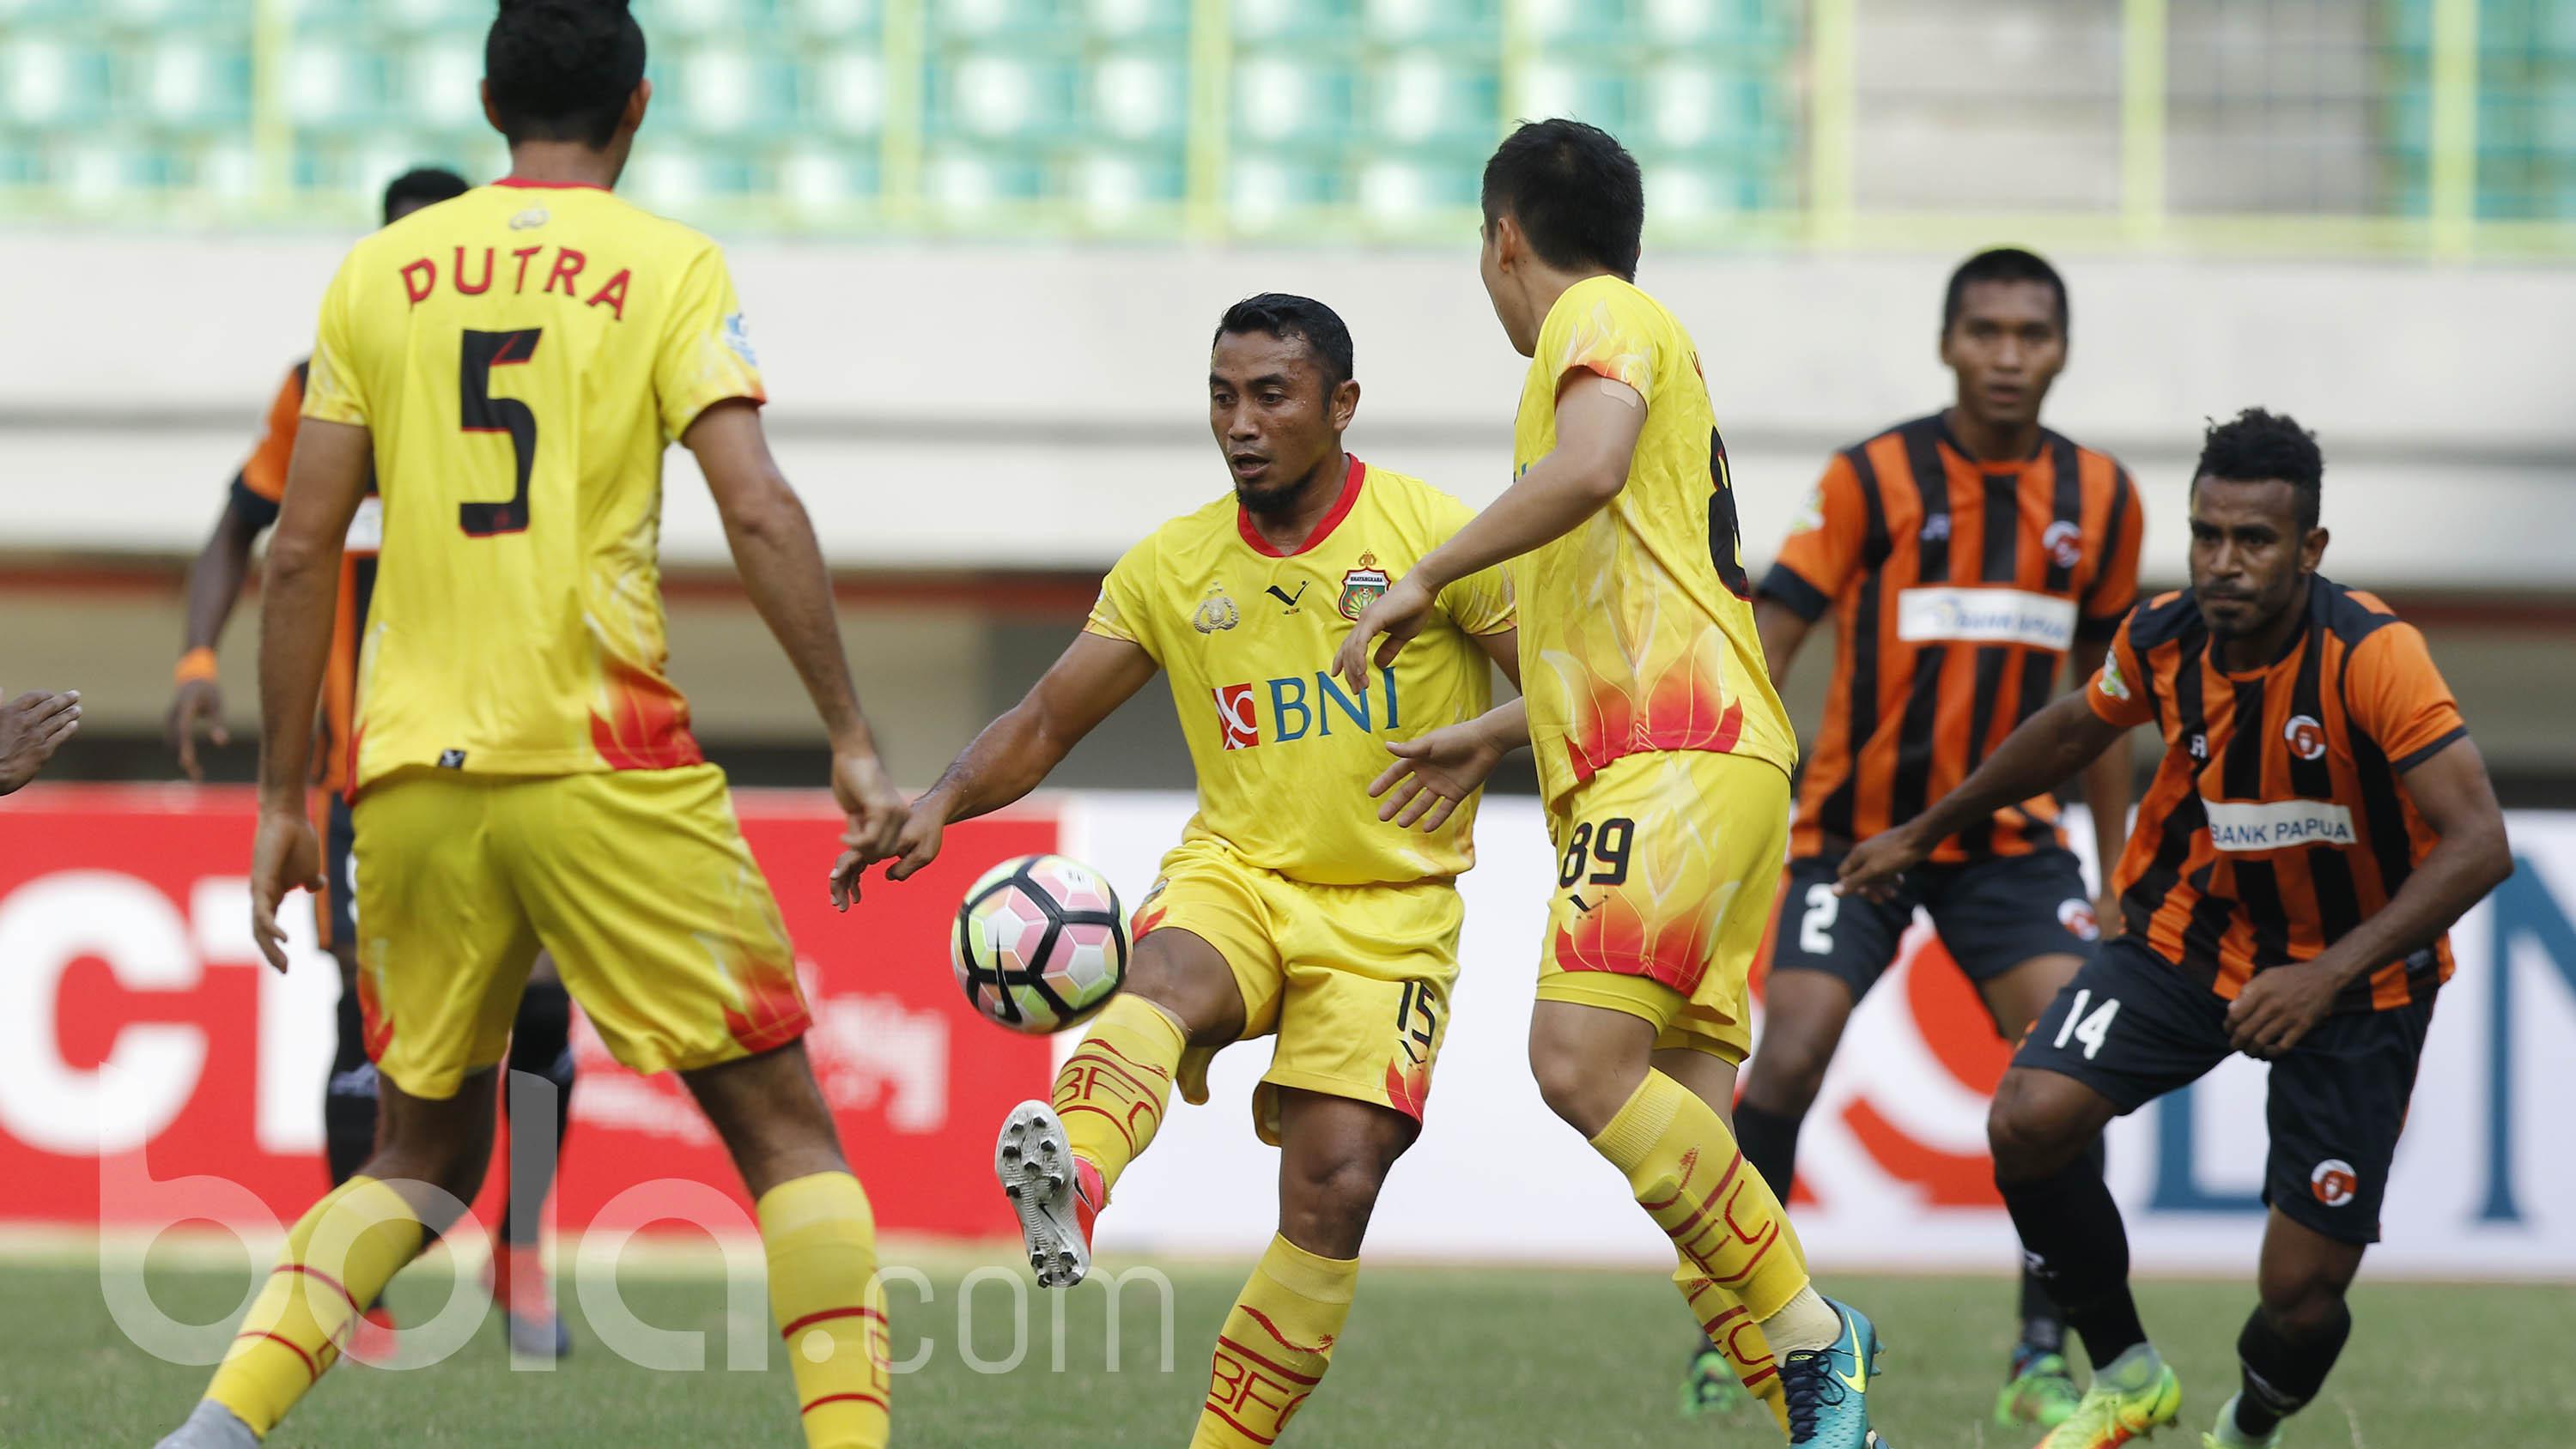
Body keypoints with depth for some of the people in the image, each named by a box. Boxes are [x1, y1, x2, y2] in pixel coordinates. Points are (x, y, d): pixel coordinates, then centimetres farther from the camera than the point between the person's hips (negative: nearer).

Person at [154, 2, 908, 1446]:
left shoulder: (379, 272, 10)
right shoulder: (668, 265, 1)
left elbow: (301, 551, 8)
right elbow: (759, 508, -12)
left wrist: (283, 800, 14)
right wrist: (852, 735, -8)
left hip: (415, 776, 4)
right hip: (606, 769, -4)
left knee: (427, 1153, 17)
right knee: (784, 1127, 5)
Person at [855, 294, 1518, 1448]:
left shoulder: (1436, 539, -4)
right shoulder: (1170, 567, 6)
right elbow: (1044, 725, 10)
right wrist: (941, 804, -8)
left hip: (1389, 911, -1)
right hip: (1235, 874, 1)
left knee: (1334, 1190, -16)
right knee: (1164, 983, -35)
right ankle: (1073, 1184, -67)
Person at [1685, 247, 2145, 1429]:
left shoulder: (2100, 500, 3)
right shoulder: (1873, 479, -8)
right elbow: (1767, 645, -9)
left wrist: (2115, 878, 14)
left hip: (2010, 833, 3)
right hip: (1856, 829, -3)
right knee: (1791, 1057, -15)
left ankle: (2043, 1357, -7)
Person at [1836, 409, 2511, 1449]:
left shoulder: (2372, 655, -28)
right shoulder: (2164, 640, -12)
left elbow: (2480, 845, -34)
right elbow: (2076, 728, 12)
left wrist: (2329, 975, -44)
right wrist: (1925, 833, 21)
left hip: (2354, 976, -4)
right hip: (2190, 933, 4)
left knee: (2301, 1296, -8)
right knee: (2027, 1120, -19)